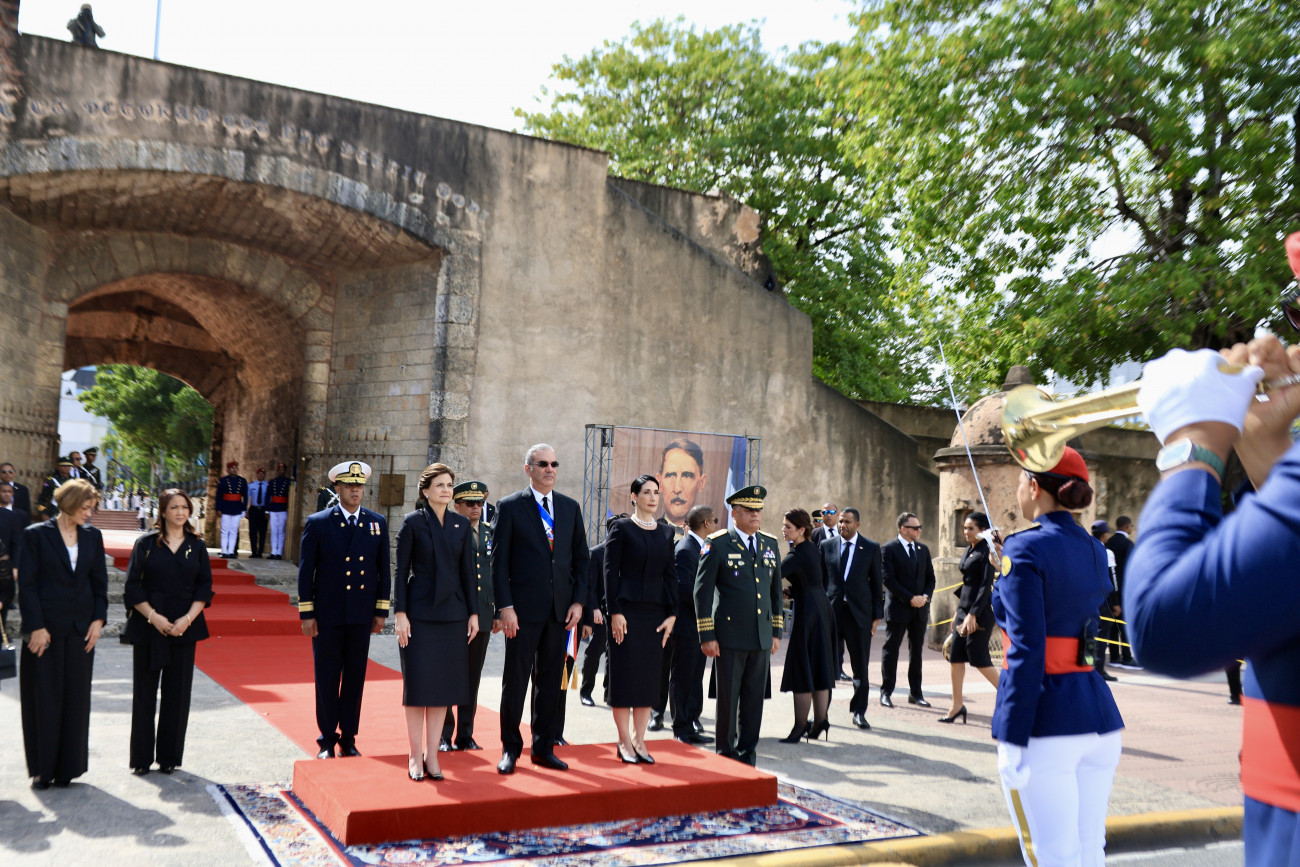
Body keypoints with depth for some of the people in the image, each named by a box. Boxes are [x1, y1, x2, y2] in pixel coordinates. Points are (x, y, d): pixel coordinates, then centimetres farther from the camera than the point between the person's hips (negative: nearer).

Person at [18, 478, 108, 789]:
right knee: (44, 698, 3)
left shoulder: (92, 537, 7)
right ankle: (42, 769, 13)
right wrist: (36, 627, -12)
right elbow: (26, 584, -7)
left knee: (76, 698, 6)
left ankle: (68, 766, 15)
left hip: (80, 629, 4)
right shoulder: (36, 535, -4)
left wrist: (98, 619, 0)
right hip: (45, 629, -4)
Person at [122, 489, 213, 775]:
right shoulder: (146, 544, 1)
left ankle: (169, 756, 14)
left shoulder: (197, 546, 7)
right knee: (144, 692, 4)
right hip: (148, 626, -1)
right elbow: (132, 586, -2)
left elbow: (205, 586, 4)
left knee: (177, 693, 4)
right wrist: (153, 616, -12)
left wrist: (188, 618, -9)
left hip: (184, 627, 2)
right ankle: (141, 758, 13)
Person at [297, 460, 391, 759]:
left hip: (362, 615, 2)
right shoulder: (317, 523, -1)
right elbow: (306, 571, 0)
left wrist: (381, 611, 5)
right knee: (327, 679, 4)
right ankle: (327, 741, 15)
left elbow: (383, 569, 9)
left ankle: (348, 739, 19)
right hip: (327, 614, -2)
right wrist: (306, 614, -4)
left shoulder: (377, 523, 6)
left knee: (355, 678, 8)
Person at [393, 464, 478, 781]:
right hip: (420, 613, -4)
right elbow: (401, 572, -4)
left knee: (444, 685, 7)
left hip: (453, 613, 4)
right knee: (418, 684, 0)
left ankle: (432, 754, 16)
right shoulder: (412, 523, -3)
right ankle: (415, 756, 11)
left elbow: (467, 572, 10)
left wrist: (473, 612, 6)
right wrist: (400, 614, -9)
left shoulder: (461, 524, 8)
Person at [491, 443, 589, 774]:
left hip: (560, 608, 4)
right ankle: (510, 749, 16)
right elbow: (499, 561, -5)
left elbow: (581, 558, 12)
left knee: (551, 680, 10)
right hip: (523, 607, -4)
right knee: (516, 680, 3)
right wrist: (505, 606, -11)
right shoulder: (510, 506, -2)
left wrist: (578, 601, 2)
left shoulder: (570, 507, 11)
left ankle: (543, 747, 20)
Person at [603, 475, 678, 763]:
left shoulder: (666, 533, 11)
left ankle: (639, 740, 16)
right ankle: (625, 741, 9)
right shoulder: (621, 529, -3)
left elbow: (671, 574, 10)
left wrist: (672, 613, 2)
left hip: (656, 612, 5)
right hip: (628, 610, -5)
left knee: (650, 676, 7)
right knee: (624, 675, -1)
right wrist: (615, 612, -13)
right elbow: (611, 572, -7)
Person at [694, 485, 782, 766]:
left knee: (755, 700, 8)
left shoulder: (770, 544, 12)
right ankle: (726, 757, 16)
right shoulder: (718, 544, -4)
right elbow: (702, 590, -5)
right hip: (729, 635, -4)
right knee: (728, 699, 3)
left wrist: (776, 632, 15)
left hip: (761, 638, 5)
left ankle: (747, 755, 20)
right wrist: (707, 635, -9)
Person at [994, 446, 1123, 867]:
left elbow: (1027, 649, -17)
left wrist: (1012, 742, -15)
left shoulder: (1026, 548, -11)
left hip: (1046, 721, -8)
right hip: (1099, 711, 8)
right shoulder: (1095, 550, 11)